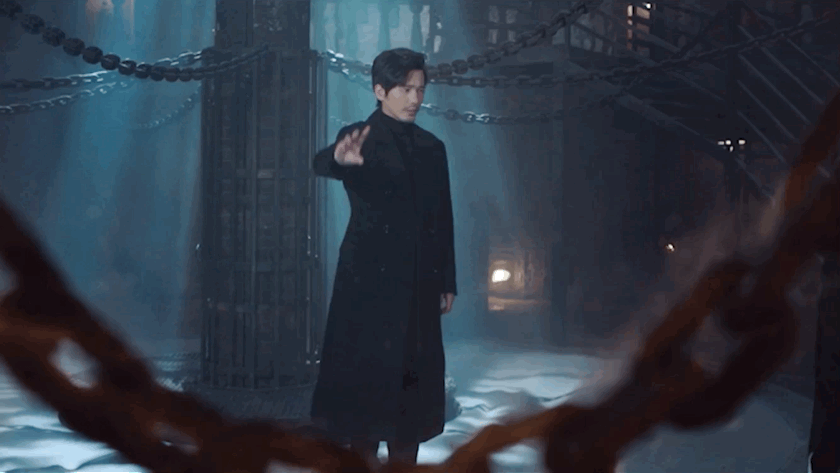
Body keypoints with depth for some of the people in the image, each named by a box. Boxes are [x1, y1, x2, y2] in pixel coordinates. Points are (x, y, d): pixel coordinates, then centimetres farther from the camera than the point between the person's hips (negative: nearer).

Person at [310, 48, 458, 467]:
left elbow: (444, 220, 13)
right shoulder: (360, 137, -4)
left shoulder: (432, 148, 12)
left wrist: (447, 282, 9)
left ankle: (405, 460, 15)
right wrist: (340, 159, -51)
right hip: (370, 281, -5)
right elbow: (320, 164, -27)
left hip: (419, 287, 5)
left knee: (413, 381, 7)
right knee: (369, 376, -3)